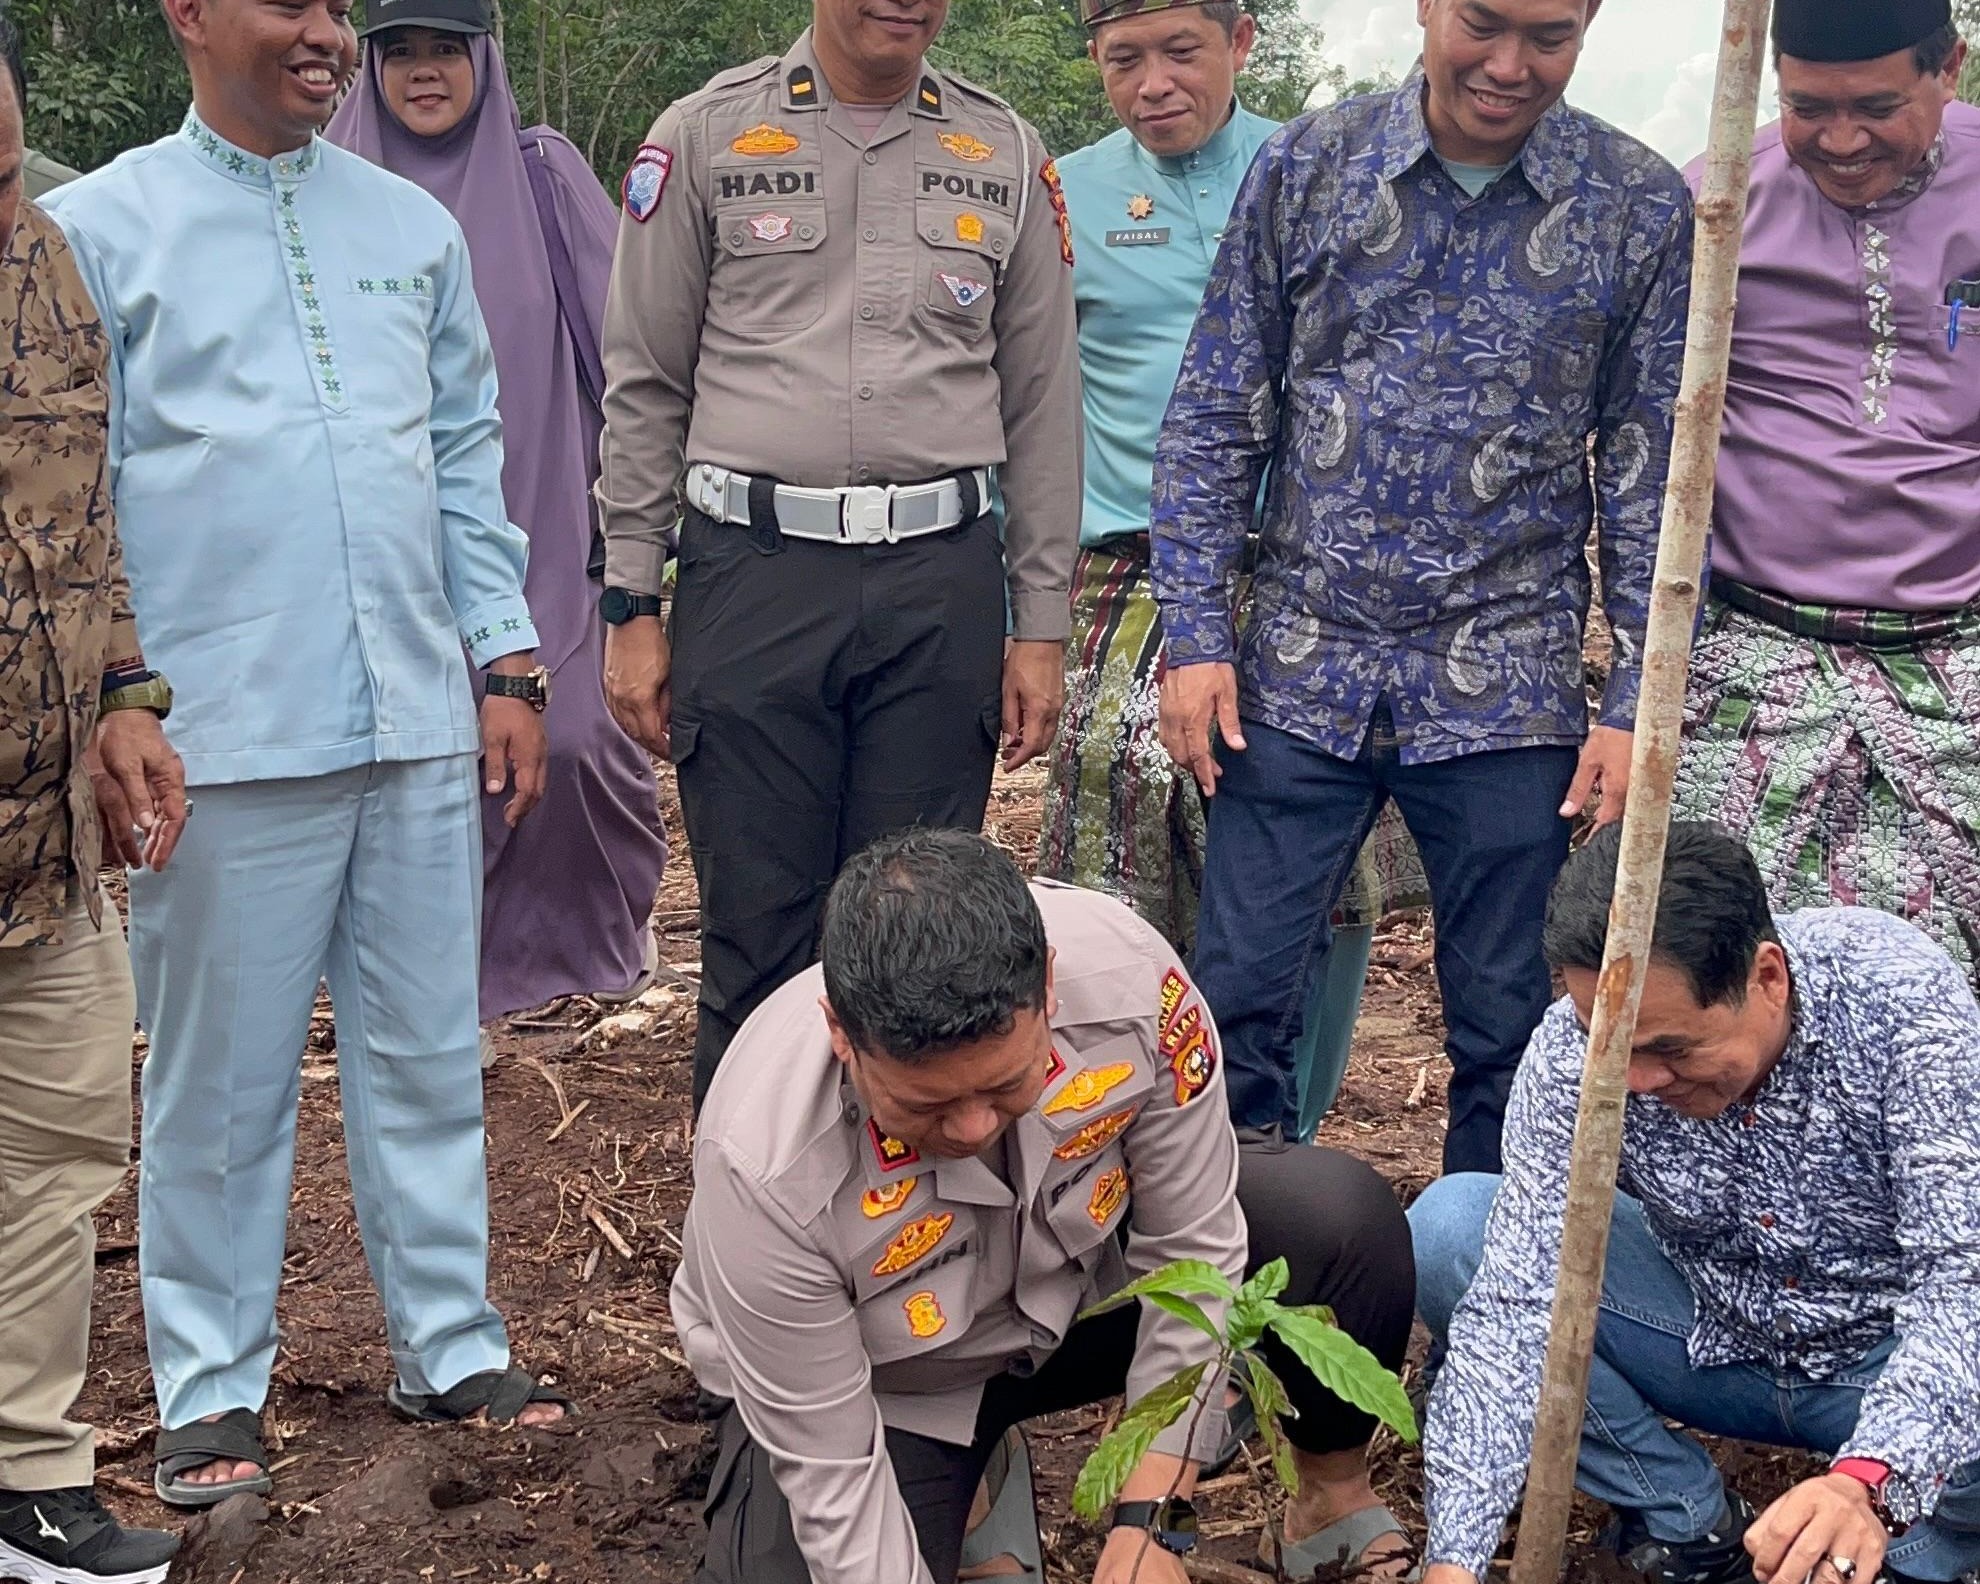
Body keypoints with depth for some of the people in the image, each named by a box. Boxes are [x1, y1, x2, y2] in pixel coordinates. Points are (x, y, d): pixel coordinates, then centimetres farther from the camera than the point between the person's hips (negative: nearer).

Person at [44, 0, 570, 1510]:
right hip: (225, 741, -4)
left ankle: (451, 1345, 23)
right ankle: (211, 1388, 18)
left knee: (429, 1052, 11)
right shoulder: (99, 229, 2)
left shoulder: (415, 226, 14)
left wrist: (508, 662, 10)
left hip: (419, 724, 4)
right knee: (221, 1080, 5)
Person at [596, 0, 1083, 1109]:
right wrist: (633, 608, 2)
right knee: (759, 935, 3)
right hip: (752, 571, -1)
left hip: (942, 584, 2)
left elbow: (1043, 403, 12)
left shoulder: (1007, 155, 10)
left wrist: (1042, 624, 8)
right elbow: (646, 387, 6)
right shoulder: (706, 137, 5)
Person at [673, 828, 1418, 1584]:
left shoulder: (1127, 978, -32)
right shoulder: (764, 1164, -37)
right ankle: (966, 1478, 7)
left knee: (1345, 1223, -18)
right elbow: (829, 1472, -27)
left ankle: (1333, 1490, 11)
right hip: (892, 1389, -2)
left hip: (1082, 1281, 3)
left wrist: (1147, 1521, -20)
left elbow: (1193, 1250, -19)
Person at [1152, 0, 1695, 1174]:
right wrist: (1196, 634, -2)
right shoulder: (1305, 167, 2)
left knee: (1512, 1034, 6)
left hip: (1507, 691, 0)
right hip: (1301, 672, 1)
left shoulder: (1642, 209, 1)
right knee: (1236, 1005, 2)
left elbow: (1654, 477, 3)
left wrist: (1638, 704, -2)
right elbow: (1215, 423, 5)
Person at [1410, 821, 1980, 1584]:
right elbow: (1514, 1298, -25)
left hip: (1893, 1348, -2)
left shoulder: (1900, 994, -28)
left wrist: (1870, 1481, -53)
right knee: (1444, 1229, -19)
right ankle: (1690, 1518, -4)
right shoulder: (1575, 1048, -23)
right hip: (1708, 1342, 3)